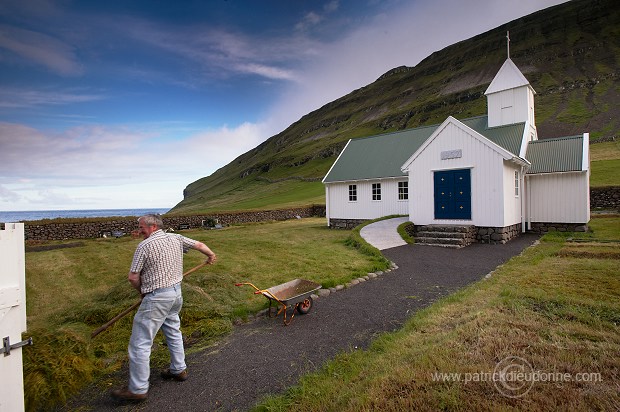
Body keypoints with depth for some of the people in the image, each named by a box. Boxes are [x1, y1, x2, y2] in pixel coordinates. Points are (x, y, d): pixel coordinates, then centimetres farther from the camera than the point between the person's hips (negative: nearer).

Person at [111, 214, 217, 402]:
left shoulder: (144, 246, -14)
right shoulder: (176, 238, 3)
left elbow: (133, 277, -12)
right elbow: (199, 245, 13)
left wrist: (142, 291, 7)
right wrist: (211, 255, 32)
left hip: (157, 297, -7)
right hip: (176, 293, 8)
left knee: (140, 343, 4)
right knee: (173, 332, 23)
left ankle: (137, 389, 13)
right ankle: (179, 369, 36)